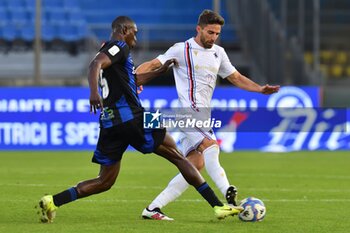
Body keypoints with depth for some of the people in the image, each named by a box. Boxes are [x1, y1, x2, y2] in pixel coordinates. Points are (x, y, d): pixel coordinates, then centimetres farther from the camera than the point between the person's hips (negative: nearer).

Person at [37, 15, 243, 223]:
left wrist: (161, 71, 43)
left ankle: (52, 202, -4)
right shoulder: (119, 47, -3)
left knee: (104, 182, 10)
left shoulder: (109, 51, 26)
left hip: (110, 123, 9)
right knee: (177, 156, -1)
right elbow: (96, 65, -23)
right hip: (130, 118, -9)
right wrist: (94, 92, -39)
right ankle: (218, 206, -4)